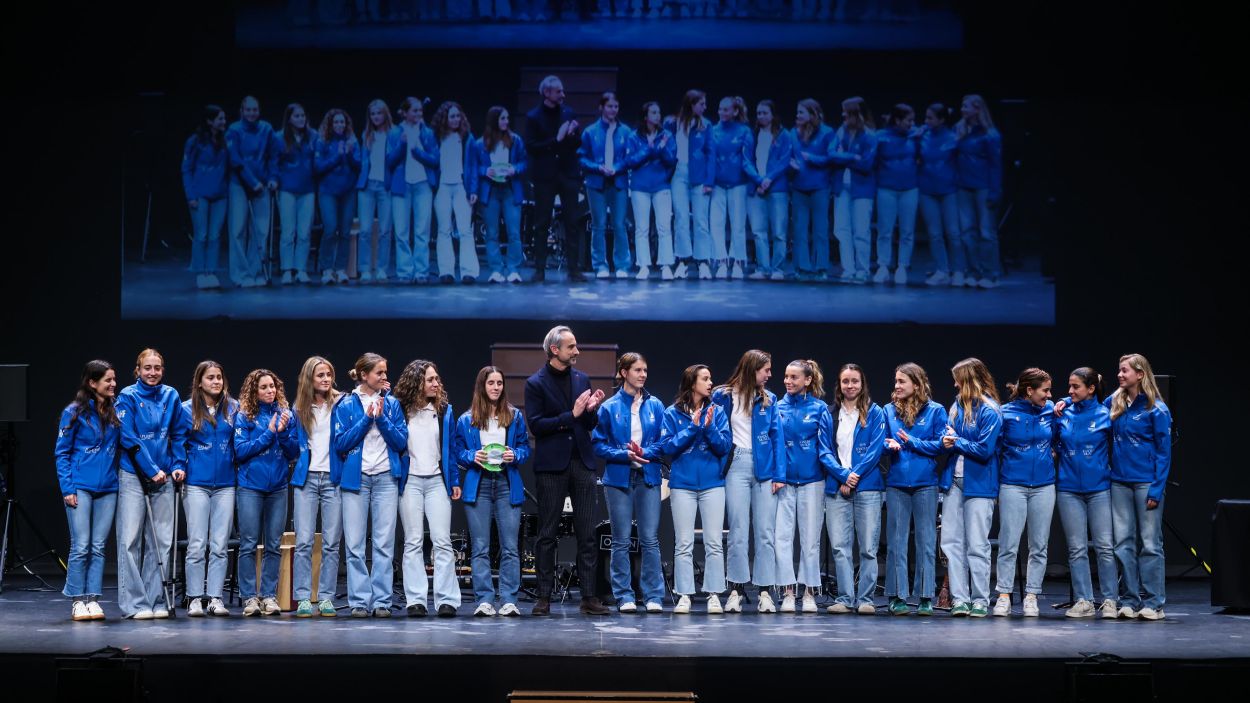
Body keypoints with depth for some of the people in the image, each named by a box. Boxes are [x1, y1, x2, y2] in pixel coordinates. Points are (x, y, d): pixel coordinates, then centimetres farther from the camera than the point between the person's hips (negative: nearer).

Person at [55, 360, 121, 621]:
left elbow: (122, 448, 15)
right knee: (81, 547, -5)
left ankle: (93, 599, 8)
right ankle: (77, 601, 3)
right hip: (81, 488, -4)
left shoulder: (116, 413, 10)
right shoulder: (74, 413, -2)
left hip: (108, 489, 4)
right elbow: (62, 453, -1)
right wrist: (67, 488, -9)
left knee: (98, 547, 4)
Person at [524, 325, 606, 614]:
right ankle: (544, 597, 5)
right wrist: (571, 416, -16)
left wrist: (591, 409, -7)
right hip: (552, 465, -4)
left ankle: (589, 597, 2)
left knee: (587, 534, 1)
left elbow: (591, 425, 14)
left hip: (581, 462, 4)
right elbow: (536, 425, -10)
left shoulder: (582, 379, 11)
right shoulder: (536, 383, -2)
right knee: (547, 534, 1)